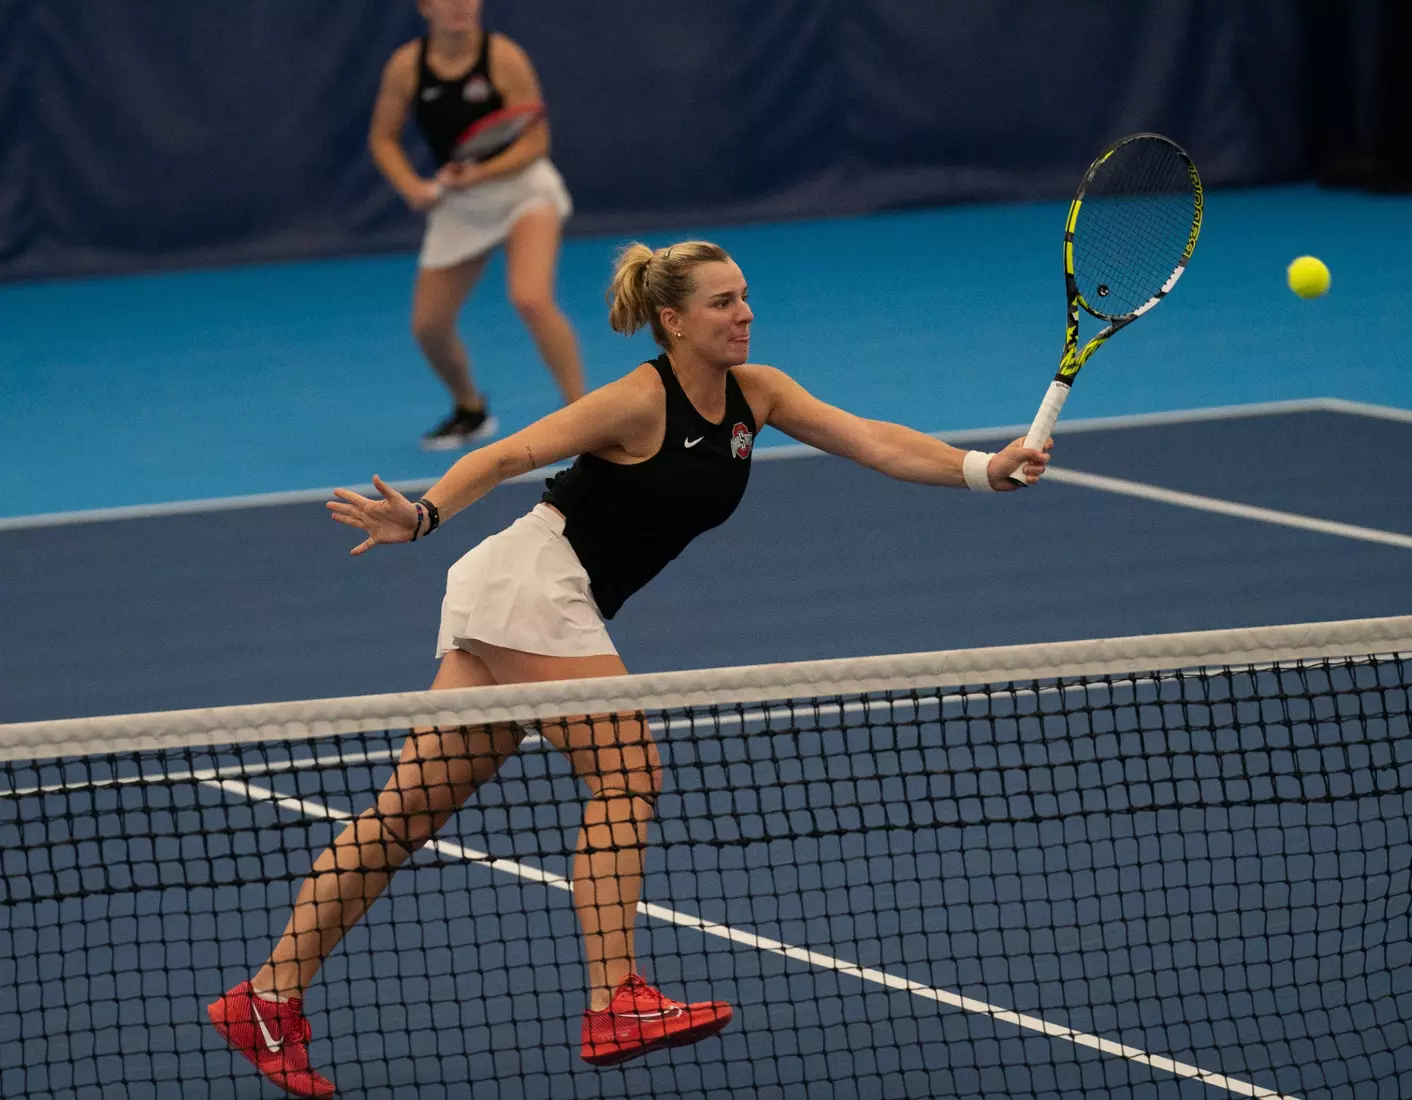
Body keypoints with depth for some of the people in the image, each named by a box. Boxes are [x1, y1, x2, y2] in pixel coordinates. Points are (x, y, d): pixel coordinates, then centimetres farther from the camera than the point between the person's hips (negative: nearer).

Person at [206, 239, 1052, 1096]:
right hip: (532, 582, -8)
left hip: (558, 606, 8)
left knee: (412, 808, 4)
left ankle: (271, 996, 3)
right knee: (627, 773, -12)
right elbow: (507, 456, -16)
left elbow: (874, 440, 3)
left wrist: (983, 469, -8)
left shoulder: (754, 393, 9)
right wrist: (422, 517, -30)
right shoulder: (642, 402, -13)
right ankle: (615, 1007, -13)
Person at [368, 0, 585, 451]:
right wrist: (412, 187, -14)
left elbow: (535, 141, -14)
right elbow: (383, 138, 4)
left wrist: (481, 174, -28)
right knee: (428, 325, 4)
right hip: (457, 204, 4)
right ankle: (470, 411, 34)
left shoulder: (504, 58, -16)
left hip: (522, 185, -4)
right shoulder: (406, 66, -7)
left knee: (531, 299, -28)